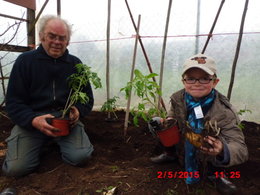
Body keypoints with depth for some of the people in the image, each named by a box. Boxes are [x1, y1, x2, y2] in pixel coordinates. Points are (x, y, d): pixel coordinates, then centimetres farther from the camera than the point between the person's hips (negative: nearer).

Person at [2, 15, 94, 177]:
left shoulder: (75, 64, 8)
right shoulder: (25, 61, 2)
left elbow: (88, 99, 11)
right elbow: (13, 102, -1)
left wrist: (78, 111, -13)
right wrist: (34, 120, -22)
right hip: (30, 120, 0)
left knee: (81, 157, -22)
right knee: (16, 168, -19)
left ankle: (59, 141, 11)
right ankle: (38, 144, 13)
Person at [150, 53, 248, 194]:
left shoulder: (224, 111, -30)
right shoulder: (177, 98, -18)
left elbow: (241, 149, -34)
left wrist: (222, 151, -55)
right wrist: (165, 122, -19)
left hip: (208, 159, -3)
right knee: (161, 125, -11)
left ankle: (214, 174, 5)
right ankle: (170, 154, 19)